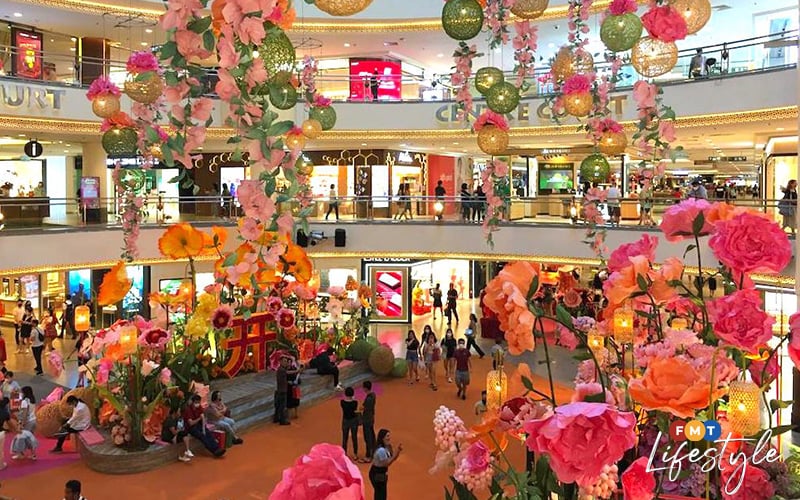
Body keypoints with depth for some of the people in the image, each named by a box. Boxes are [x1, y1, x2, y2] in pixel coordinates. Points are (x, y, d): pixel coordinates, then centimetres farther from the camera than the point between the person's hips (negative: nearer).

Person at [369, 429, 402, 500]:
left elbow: (393, 458, 6)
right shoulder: (381, 450, -30)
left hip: (382, 473, 9)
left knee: (379, 493, 22)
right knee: (381, 494, 1)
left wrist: (398, 451, -11)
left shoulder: (387, 447, -1)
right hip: (377, 474, -9)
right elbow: (387, 463, -25)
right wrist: (397, 452, -28)